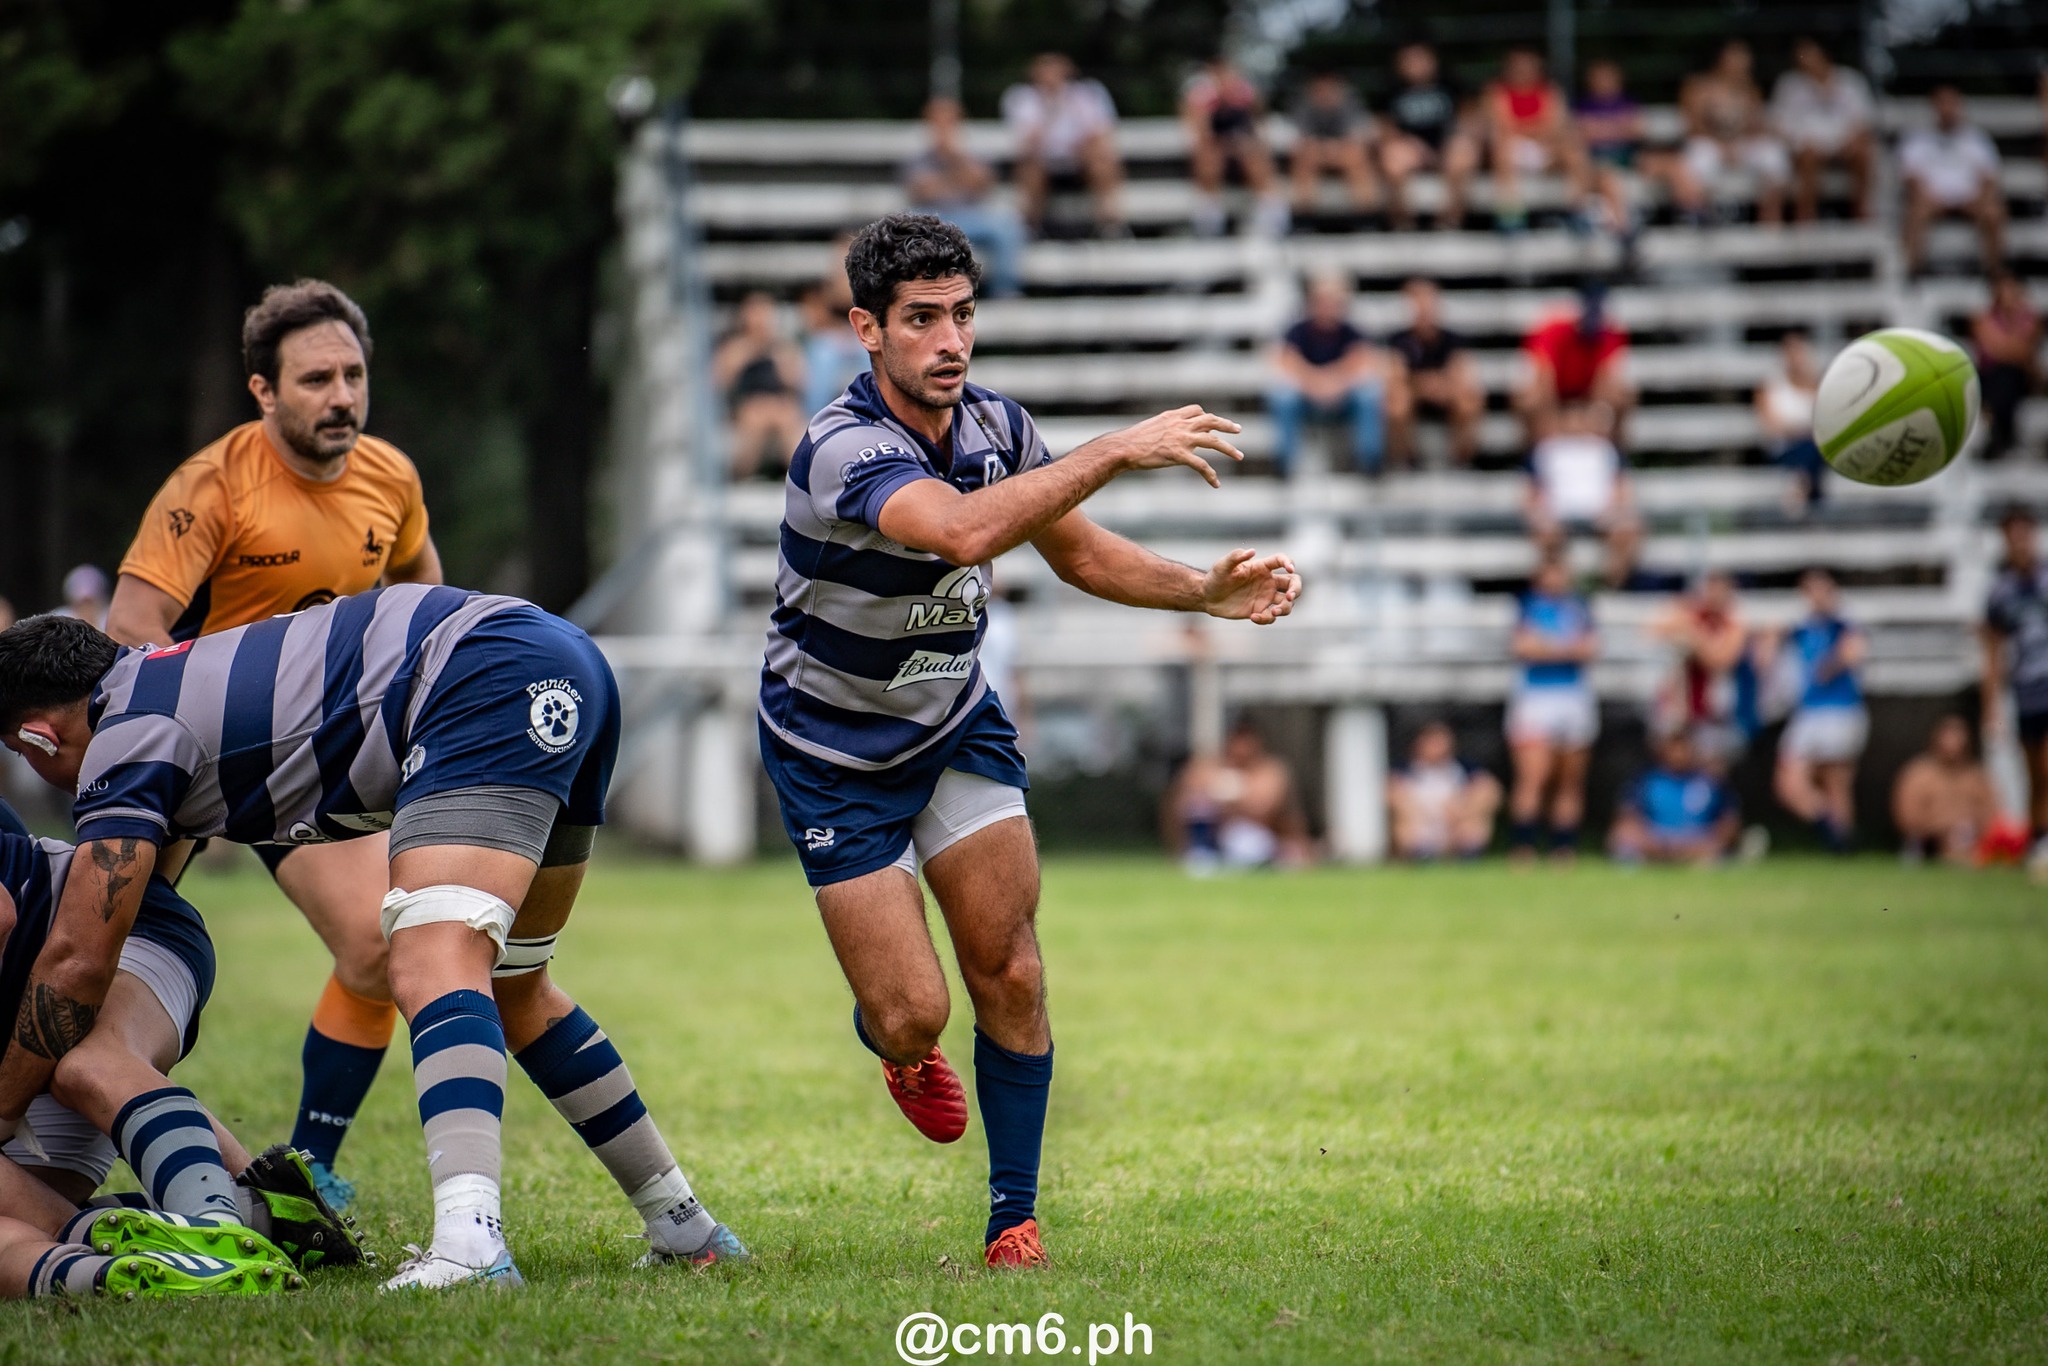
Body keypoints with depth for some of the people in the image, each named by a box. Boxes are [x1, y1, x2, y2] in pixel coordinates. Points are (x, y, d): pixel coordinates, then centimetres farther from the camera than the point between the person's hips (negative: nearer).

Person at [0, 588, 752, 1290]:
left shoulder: (127, 738, -4)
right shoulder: (168, 681, 24)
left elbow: (77, 964, -5)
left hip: (493, 683, -10)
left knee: (433, 965, -24)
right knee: (512, 990, 22)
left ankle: (470, 1240, -45)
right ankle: (681, 1224, 26)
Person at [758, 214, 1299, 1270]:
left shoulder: (996, 425, -8)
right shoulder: (843, 449, -31)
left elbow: (1079, 552, 8)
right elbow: (962, 531, -50)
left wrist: (1206, 590, -8)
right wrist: (1120, 450, -51)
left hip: (956, 723, 5)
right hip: (835, 755, -5)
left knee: (1009, 973, -6)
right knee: (914, 1012, -6)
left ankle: (1014, 1219, 6)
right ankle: (890, 1042, 33)